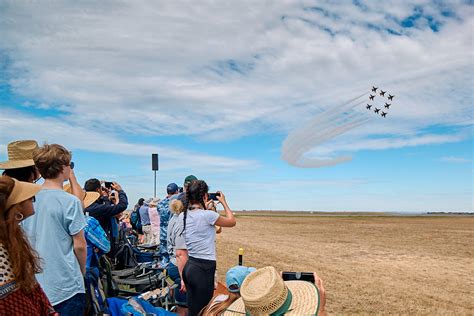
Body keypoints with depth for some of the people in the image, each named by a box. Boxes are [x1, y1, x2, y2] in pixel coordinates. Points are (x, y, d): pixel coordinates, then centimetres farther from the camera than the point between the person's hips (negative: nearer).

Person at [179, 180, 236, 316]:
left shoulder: (183, 216, 2)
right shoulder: (207, 215, -19)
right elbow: (232, 221, -1)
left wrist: (204, 208, 23)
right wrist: (224, 202, 10)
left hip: (189, 266, 8)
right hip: (204, 269, -8)